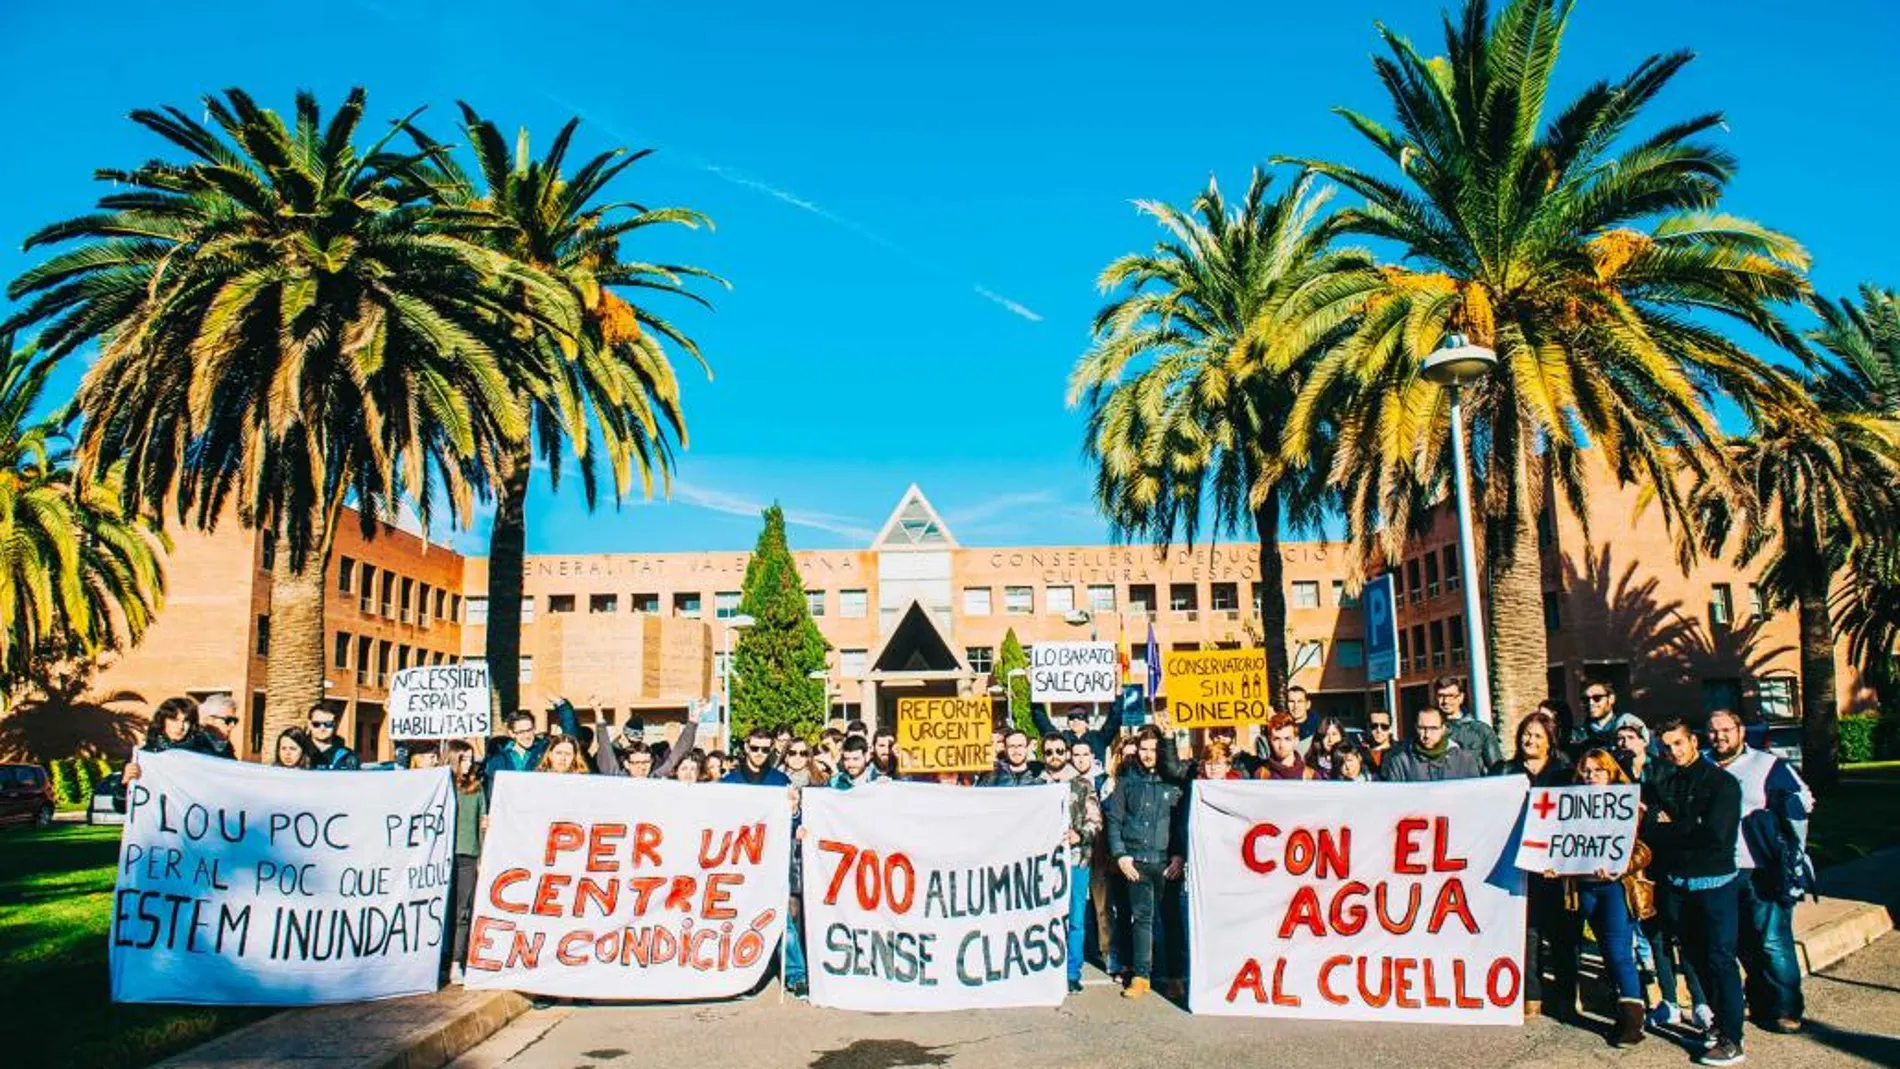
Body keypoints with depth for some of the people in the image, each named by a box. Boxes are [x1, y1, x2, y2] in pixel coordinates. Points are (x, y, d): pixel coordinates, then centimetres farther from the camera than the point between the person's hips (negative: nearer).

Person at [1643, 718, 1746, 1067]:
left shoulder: (1721, 782, -7)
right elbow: (1644, 822, 1)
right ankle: (1720, 1022, 27)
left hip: (1715, 882, -6)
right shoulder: (1664, 785, 10)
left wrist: (1664, 828, -9)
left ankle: (1732, 1041, 0)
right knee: (1697, 955, 13)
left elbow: (1713, 833, -18)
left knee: (1720, 958, -4)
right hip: (1680, 882, 6)